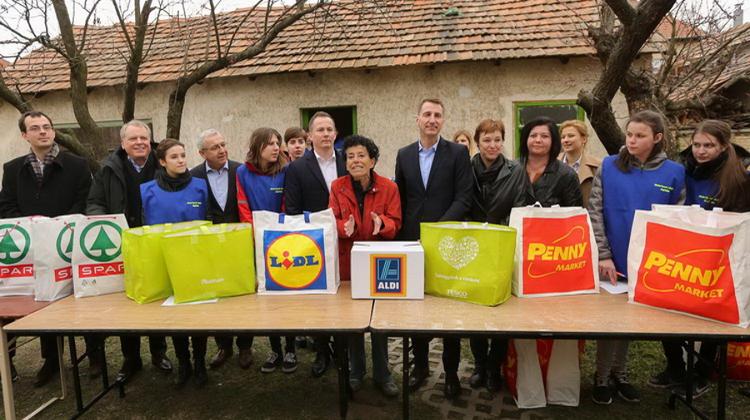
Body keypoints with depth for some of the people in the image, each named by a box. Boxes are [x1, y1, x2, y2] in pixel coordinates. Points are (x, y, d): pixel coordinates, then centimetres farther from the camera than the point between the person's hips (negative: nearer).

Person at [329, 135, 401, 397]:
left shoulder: (389, 187, -4)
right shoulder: (337, 187, -1)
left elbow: (395, 223, -5)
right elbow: (333, 221, -4)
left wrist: (381, 223, -27)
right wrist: (344, 227, -25)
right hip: (348, 260, 1)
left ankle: (382, 374, 23)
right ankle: (356, 371, 28)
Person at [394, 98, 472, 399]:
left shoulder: (458, 153, -1)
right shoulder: (404, 155, 9)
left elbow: (463, 198, -7)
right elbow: (400, 199, 11)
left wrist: (439, 228, -17)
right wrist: (402, 237, 4)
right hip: (412, 242, 3)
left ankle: (451, 371, 21)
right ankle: (420, 364, 28)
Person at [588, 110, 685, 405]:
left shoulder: (674, 173, -1)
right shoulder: (609, 167, -5)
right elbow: (594, 212, -7)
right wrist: (603, 255, -13)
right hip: (612, 259, -2)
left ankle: (619, 374, 35)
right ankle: (602, 377, 26)